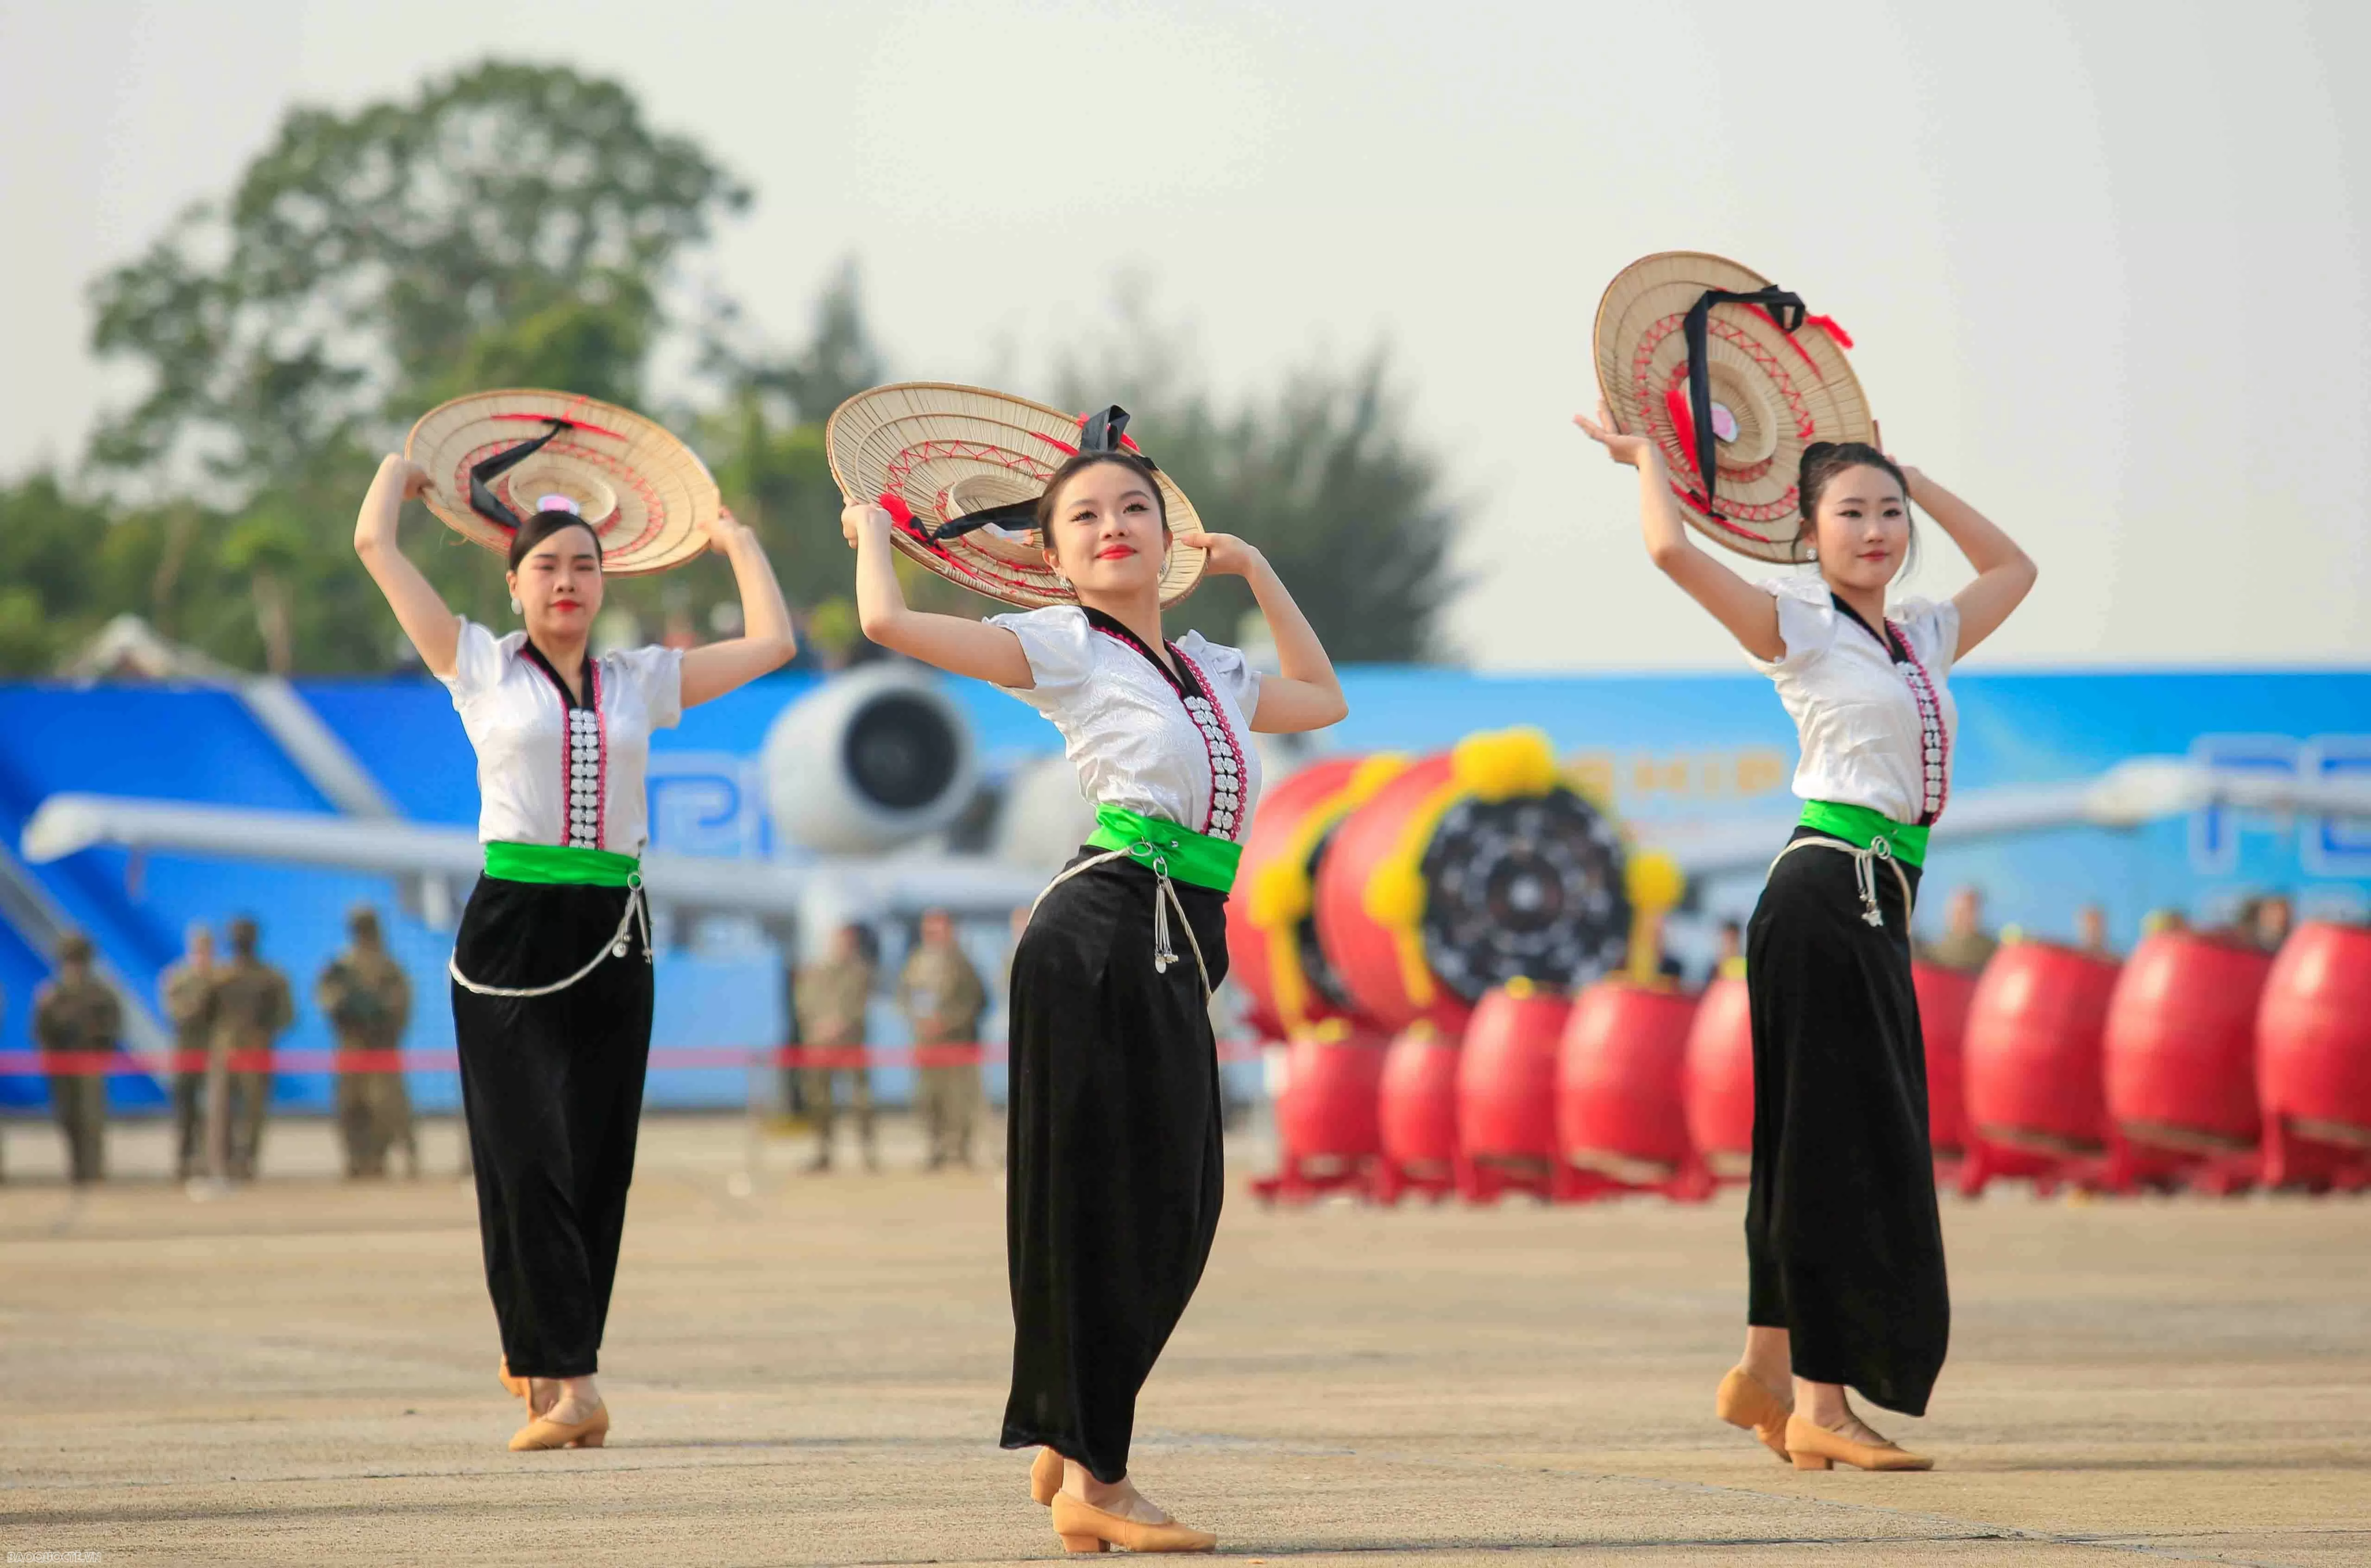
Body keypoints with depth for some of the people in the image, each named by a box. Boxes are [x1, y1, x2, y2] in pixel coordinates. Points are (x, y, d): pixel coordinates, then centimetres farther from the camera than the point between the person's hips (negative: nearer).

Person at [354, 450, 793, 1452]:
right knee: (529, 1158, -10)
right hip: (512, 926, -3)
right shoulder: (483, 668, 6)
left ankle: (544, 1365, 10)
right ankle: (568, 1382, -14)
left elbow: (771, 641, 16)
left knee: (596, 1163, 1)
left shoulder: (639, 682, 14)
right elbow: (375, 544, 6)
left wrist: (737, 541, 27)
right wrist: (402, 469, 24)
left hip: (611, 938, 3)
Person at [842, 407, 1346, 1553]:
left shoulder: (1207, 670, 21)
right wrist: (872, 533, 10)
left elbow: (1320, 698, 39)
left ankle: (1070, 1446, 21)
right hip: (1105, 935, -7)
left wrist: (1257, 572, 34)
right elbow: (890, 621, -10)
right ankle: (1090, 1480, -3)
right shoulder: (1066, 647, 0)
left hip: (1174, 957, 7)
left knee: (1167, 1214, 8)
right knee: (1102, 1203, -6)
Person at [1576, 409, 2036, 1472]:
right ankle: (1820, 1408, -7)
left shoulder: (1921, 638, 17)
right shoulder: (1799, 627, -3)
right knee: (1841, 1146, -8)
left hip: (1877, 906, 8)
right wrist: (1647, 458, 2)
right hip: (1828, 892, -8)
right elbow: (1672, 550, -15)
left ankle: (1766, 1373, 22)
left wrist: (1914, 482, 27)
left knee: (1824, 1147, 12)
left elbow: (2012, 567, 33)